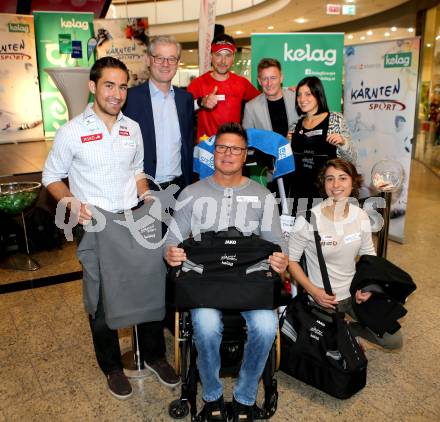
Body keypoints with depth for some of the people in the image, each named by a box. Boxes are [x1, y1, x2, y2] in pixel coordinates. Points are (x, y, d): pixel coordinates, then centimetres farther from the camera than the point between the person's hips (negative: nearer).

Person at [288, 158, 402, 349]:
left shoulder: (361, 216, -7)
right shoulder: (307, 219, -21)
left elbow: (369, 255, 8)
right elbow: (291, 260, -11)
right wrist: (313, 291, -20)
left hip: (355, 292, 4)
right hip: (323, 299, -4)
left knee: (394, 340, 3)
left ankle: (352, 330, 27)